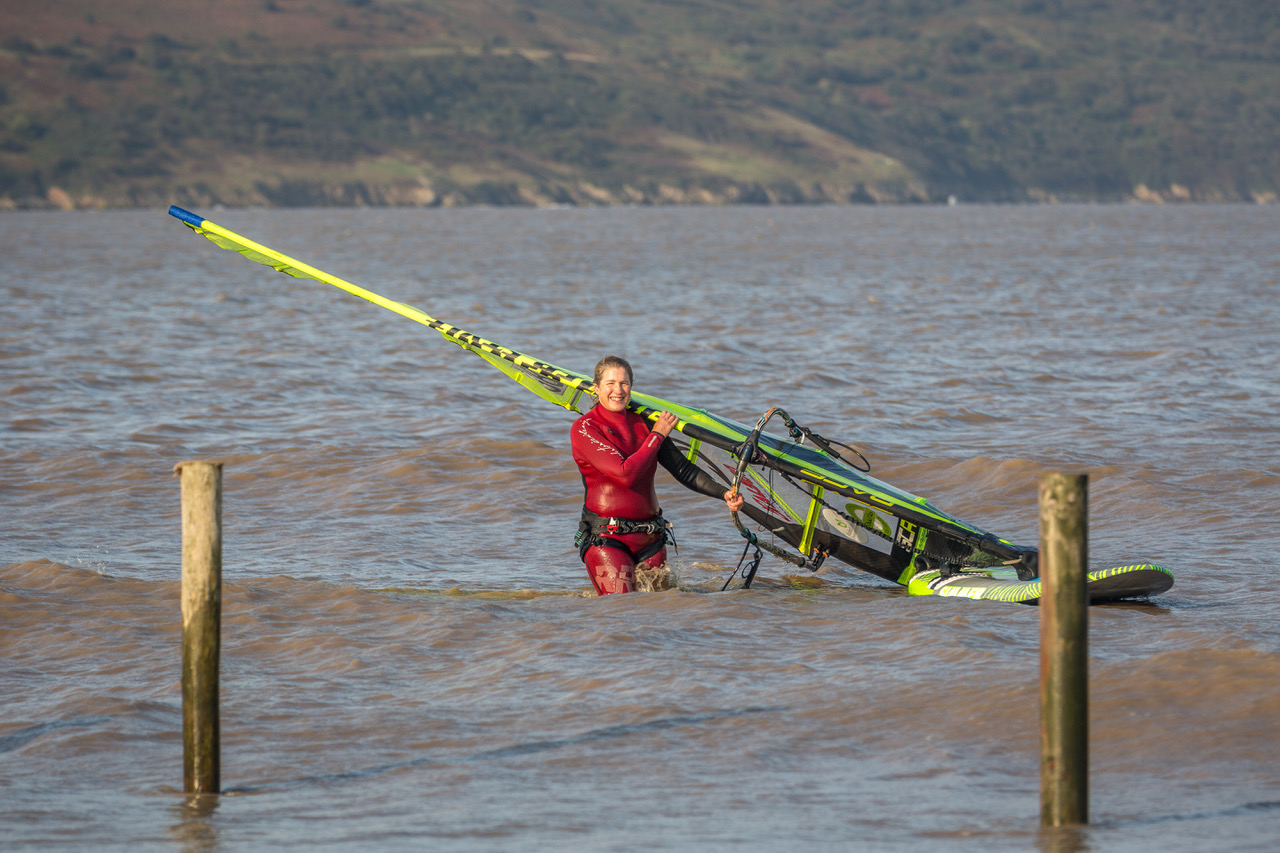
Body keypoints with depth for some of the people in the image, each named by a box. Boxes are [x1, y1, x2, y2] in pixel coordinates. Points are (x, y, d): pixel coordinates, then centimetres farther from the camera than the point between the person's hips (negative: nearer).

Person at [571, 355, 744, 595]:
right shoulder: (585, 428, -8)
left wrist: (724, 493, -5)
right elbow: (626, 474, -19)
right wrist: (657, 435, -9)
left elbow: (682, 469, 8)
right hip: (605, 538, -5)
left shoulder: (642, 424, 9)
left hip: (649, 538, 5)